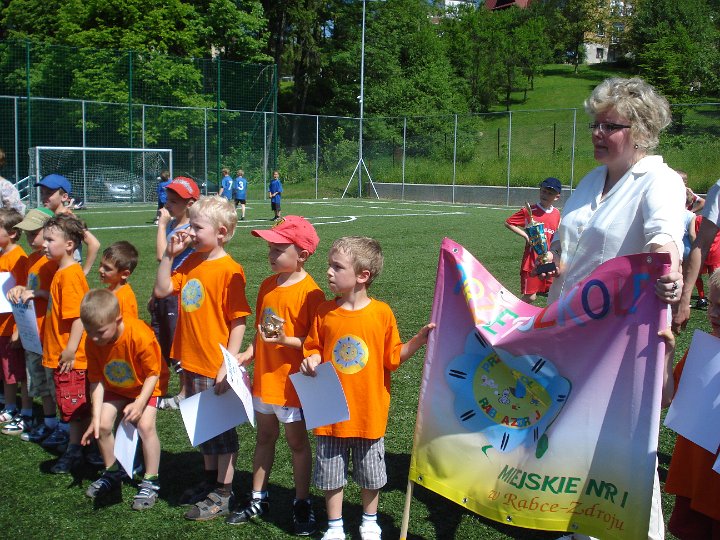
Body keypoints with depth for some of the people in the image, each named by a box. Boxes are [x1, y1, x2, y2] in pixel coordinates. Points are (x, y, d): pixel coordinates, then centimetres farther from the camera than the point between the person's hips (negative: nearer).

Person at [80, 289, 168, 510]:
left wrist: (139, 403, -35)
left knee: (145, 425, -21)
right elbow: (96, 380, -13)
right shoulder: (92, 342, -21)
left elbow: (153, 374, -24)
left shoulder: (140, 336, -37)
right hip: (116, 386, 5)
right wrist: (95, 418, -17)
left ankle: (151, 482, -5)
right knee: (103, 425, -7)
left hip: (147, 385, -5)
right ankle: (112, 474, 18)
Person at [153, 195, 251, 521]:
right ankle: (210, 480, 38)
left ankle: (223, 494, 19)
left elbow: (239, 321, -18)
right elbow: (162, 290, 6)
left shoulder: (229, 270, -18)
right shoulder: (191, 262, 6)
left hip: (216, 367, -8)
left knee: (222, 429, 6)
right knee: (203, 426, 21)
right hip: (192, 362, 8)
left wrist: (228, 365, -20)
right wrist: (169, 255, 0)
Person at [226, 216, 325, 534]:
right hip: (263, 377, 7)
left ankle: (302, 504, 24)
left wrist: (286, 340, -29)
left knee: (297, 441, 9)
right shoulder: (268, 285, 4)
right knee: (264, 438, 18)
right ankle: (258, 499, 32)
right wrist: (249, 353, 1)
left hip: (292, 382, -7)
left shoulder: (310, 292, -18)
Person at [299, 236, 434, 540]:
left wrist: (418, 340, -15)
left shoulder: (381, 313, -10)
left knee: (370, 473, 15)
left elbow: (393, 357, -2)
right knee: (331, 473, 13)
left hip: (369, 411, -1)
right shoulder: (324, 312, -5)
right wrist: (311, 361, -14)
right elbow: (314, 350, 7)